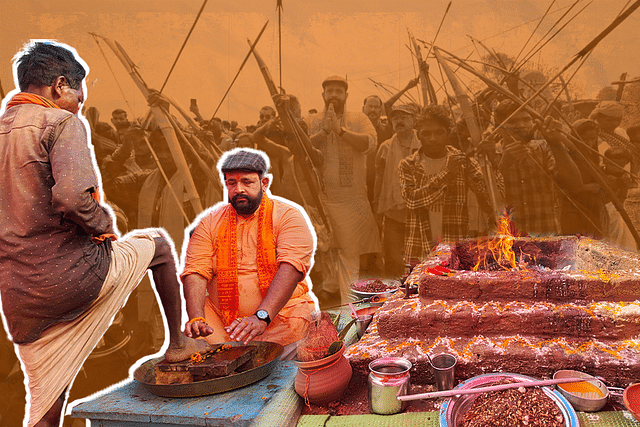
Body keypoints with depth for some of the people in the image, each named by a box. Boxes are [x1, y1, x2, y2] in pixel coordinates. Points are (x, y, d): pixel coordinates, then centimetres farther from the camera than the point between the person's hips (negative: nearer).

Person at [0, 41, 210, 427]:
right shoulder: (62, 123, -9)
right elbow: (73, 197, -26)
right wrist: (105, 226, -6)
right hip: (73, 274, -7)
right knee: (158, 243, 20)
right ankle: (177, 342, 30)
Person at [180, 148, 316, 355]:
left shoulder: (289, 216, -3)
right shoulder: (209, 222, 8)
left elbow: (290, 269, -18)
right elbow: (195, 271, -3)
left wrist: (261, 317, -31)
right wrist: (197, 319, -21)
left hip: (281, 313, -3)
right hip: (220, 317, 4)